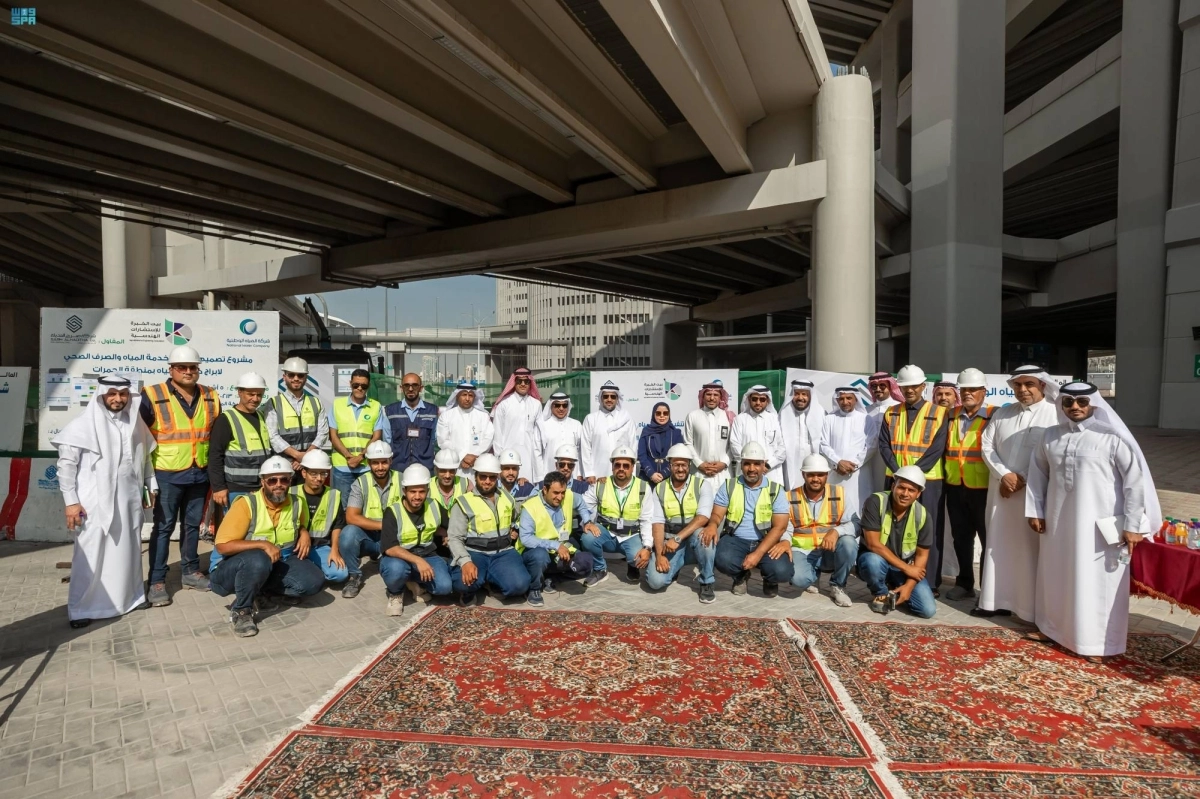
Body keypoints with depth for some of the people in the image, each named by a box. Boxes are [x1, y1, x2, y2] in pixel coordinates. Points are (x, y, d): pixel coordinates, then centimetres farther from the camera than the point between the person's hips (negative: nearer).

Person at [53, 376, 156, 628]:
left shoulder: (136, 423, 7)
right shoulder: (83, 425, -7)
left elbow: (146, 458, 15)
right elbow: (66, 465, -6)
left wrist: (150, 487, 14)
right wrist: (71, 501, -9)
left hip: (128, 501, 4)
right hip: (94, 502, -4)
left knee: (127, 552, 13)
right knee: (90, 556, 1)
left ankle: (128, 597, 27)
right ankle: (81, 608, 13)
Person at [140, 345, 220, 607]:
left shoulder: (211, 398, 6)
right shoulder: (152, 396, -7)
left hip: (199, 473, 4)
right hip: (167, 474, -4)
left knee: (193, 524, 15)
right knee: (163, 527, 2)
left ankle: (191, 571, 27)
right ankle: (157, 581, 11)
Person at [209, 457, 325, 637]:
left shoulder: (297, 504, -3)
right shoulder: (246, 504, -18)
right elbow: (222, 546, -22)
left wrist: (304, 533, -3)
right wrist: (263, 544, -31)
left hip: (276, 565, 5)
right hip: (235, 569, -4)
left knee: (314, 580, -20)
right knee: (258, 560, -39)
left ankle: (263, 592, 1)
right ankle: (240, 610, -15)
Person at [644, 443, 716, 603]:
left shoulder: (702, 485, -5)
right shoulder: (659, 489, 3)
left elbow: (703, 518, -19)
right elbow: (658, 523, -5)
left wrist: (677, 538, -29)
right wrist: (659, 554, -18)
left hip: (696, 541, -1)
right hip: (670, 543, 2)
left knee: (702, 534, -37)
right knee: (655, 581, -22)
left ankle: (706, 583, -13)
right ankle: (674, 567, 16)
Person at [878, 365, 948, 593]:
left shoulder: (939, 413, 0)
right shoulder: (891, 413, 10)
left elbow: (936, 449, -8)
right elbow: (884, 445, 3)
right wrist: (898, 472, -11)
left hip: (927, 480, -3)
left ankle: (930, 584, 10)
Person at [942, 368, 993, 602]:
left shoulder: (994, 416, -6)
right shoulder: (952, 415, 10)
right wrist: (946, 474, 11)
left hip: (983, 488, -5)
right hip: (955, 487, 5)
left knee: (988, 538, 6)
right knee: (961, 538, 13)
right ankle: (965, 584, 25)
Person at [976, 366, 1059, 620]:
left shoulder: (1055, 414, -4)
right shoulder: (1002, 413, 12)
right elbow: (986, 445, 7)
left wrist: (1023, 479, -11)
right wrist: (1004, 475, -7)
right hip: (1001, 490, 5)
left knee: (1030, 549, -1)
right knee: (998, 545, 9)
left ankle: (1033, 607, 10)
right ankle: (997, 600, 18)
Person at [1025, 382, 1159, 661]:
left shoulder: (1113, 437, -10)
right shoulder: (1052, 436, 4)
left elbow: (1136, 479, -10)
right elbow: (1038, 473, 13)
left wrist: (1133, 525, -11)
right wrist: (1035, 510, 11)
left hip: (1101, 524, -5)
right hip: (1059, 521, 5)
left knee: (1097, 581, 3)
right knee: (1056, 574, 16)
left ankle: (1097, 642, 16)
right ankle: (1052, 626, 33)